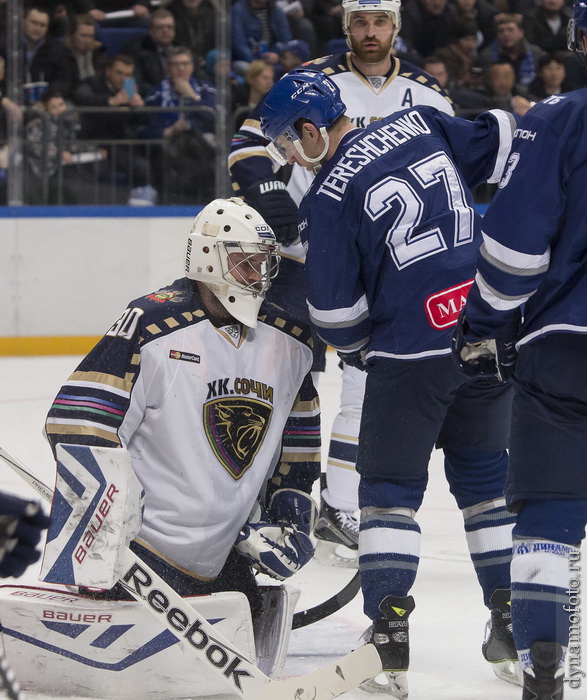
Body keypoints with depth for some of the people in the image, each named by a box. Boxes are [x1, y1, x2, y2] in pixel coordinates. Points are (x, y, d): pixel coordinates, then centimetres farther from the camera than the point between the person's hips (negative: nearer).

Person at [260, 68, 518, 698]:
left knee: (390, 486, 6)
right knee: (486, 476, 18)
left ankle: (388, 639, -3)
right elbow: (503, 145, 7)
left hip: (411, 351, -5)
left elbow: (334, 311, -4)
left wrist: (357, 349, 15)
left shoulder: (328, 197, -7)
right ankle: (513, 621, 18)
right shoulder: (420, 126, 6)